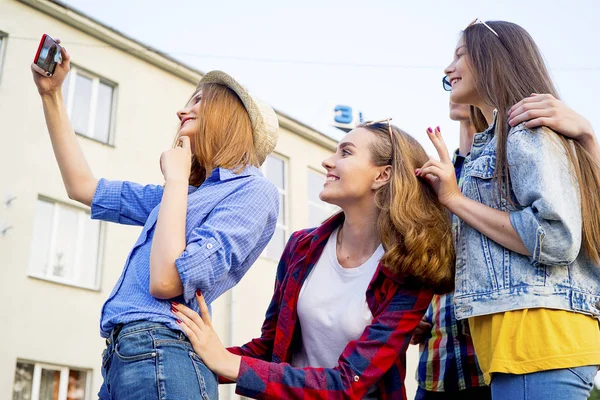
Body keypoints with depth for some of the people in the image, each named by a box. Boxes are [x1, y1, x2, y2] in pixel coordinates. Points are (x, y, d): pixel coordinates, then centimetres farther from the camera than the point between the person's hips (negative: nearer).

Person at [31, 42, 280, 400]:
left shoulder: (254, 191, -8)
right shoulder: (186, 191, 19)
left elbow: (166, 281, -19)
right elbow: (83, 187, 23)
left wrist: (176, 178, -8)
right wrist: (51, 95, 23)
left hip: (157, 357, -9)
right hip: (123, 356, 9)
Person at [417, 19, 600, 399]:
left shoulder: (525, 129, -6)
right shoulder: (494, 140, 23)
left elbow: (557, 239, -19)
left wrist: (456, 199, -11)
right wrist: (448, 182, 23)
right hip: (515, 338, 9)